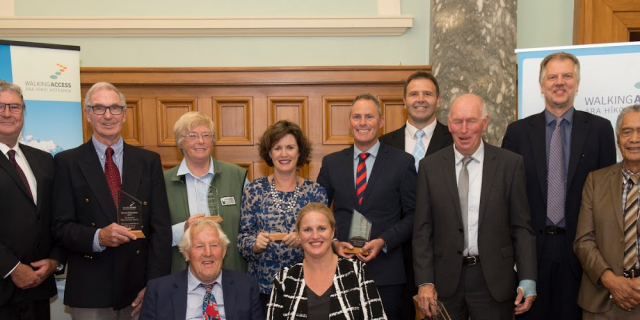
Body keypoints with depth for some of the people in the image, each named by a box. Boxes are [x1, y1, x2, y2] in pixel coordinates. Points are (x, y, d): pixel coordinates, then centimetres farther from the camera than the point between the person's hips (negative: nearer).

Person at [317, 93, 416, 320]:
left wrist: (384, 241, -11)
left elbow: (412, 214, 0)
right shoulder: (331, 163, 7)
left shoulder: (402, 162, 0)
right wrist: (333, 242, -6)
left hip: (386, 272, -2)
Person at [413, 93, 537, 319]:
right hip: (445, 280, 1)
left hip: (494, 279, -1)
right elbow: (423, 230, 1)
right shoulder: (430, 166, 0)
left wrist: (527, 279, -5)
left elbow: (521, 226, 0)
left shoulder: (510, 164, -3)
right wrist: (425, 282, -4)